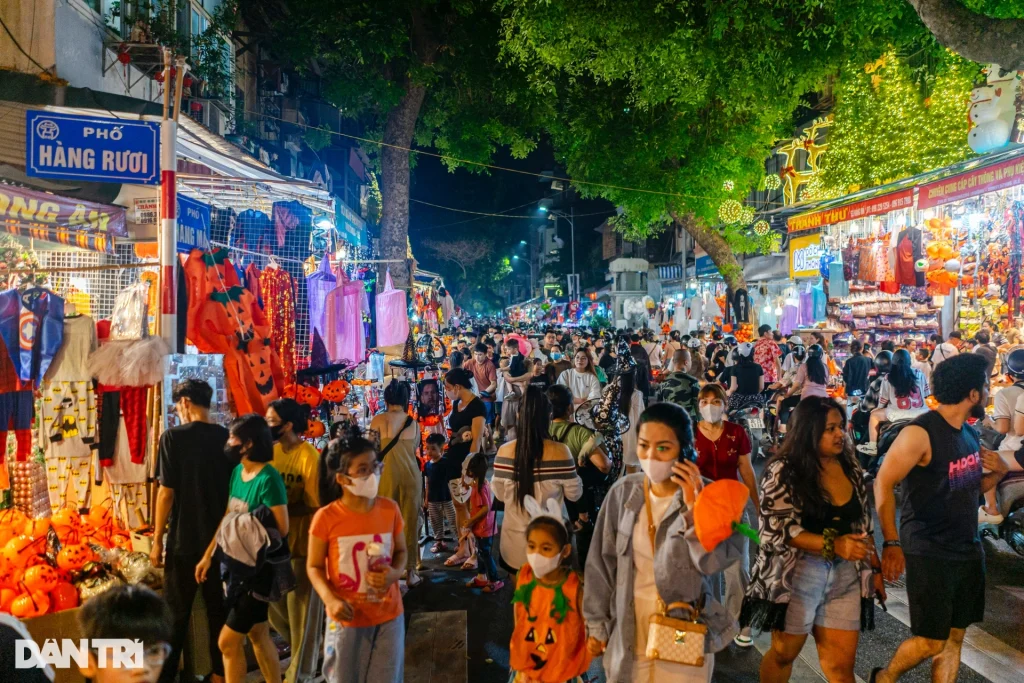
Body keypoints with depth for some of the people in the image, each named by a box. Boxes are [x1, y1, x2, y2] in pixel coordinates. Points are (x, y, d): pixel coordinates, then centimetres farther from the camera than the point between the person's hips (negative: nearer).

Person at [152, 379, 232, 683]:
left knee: (176, 614, 9)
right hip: (221, 539, 4)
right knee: (218, 610, 15)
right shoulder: (228, 438, 0)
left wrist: (157, 539, -3)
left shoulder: (173, 437, -11)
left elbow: (167, 492, -12)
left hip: (184, 541, -3)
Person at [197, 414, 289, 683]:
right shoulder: (237, 471, 2)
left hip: (259, 570, -8)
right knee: (258, 635, 18)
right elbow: (228, 518, 11)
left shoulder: (268, 479, -22)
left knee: (228, 641, 1)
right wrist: (208, 555, 12)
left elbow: (281, 529, -21)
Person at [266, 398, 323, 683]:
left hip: (301, 539, -7)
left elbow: (313, 504, -16)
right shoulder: (272, 451, 3)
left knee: (300, 604, 5)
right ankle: (303, 646, 41)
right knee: (272, 599, 16)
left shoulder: (309, 457, -17)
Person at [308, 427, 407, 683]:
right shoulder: (326, 517, -14)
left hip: (388, 615, 2)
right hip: (347, 619, -2)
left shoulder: (390, 509, -7)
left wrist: (395, 573, -13)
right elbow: (314, 567, -4)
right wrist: (330, 599, -20)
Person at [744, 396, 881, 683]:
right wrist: (833, 545, -27)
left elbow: (863, 524, 15)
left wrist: (874, 567, 11)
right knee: (784, 653, 12)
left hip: (846, 574, 5)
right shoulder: (784, 471, -11)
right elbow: (777, 528, -18)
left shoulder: (850, 468, 7)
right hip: (797, 574, -4)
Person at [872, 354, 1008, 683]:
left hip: (968, 550, 8)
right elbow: (883, 484, -19)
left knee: (954, 636, 13)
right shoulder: (920, 433, -18)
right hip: (929, 553, -8)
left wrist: (998, 471, -1)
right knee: (931, 641, 0)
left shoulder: (969, 434, 7)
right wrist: (891, 543, -20)